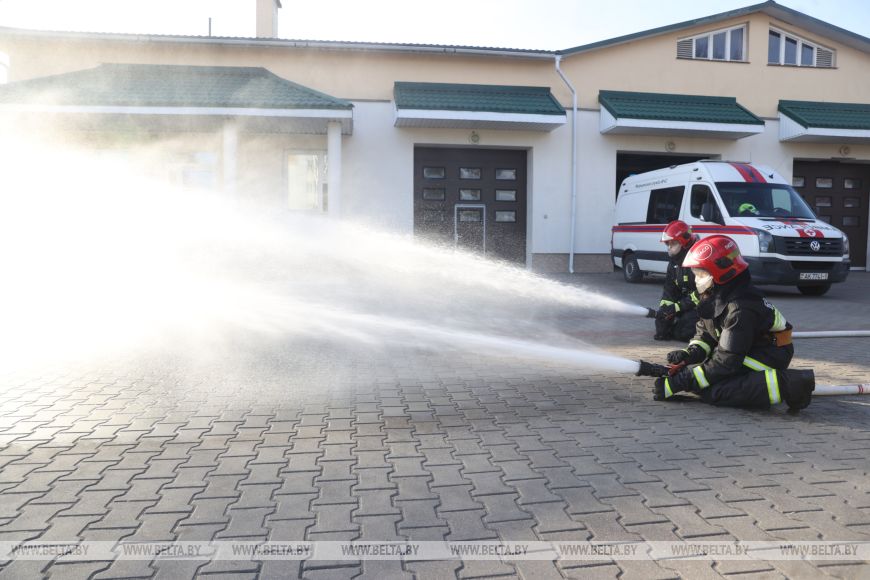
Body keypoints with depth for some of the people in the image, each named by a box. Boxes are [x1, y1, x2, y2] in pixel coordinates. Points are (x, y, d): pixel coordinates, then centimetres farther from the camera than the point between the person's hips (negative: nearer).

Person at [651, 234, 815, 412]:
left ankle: (782, 385, -25)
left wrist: (677, 384, -31)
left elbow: (725, 363, -29)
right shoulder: (715, 297, 1)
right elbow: (704, 333, 10)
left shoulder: (740, 309, -27)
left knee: (711, 389, -28)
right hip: (745, 352, 10)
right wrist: (689, 354, -13)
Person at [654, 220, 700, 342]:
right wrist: (664, 307, -10)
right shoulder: (674, 261, 9)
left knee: (682, 332, -21)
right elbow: (669, 288, 8)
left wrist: (677, 307, -24)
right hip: (685, 302, 8)